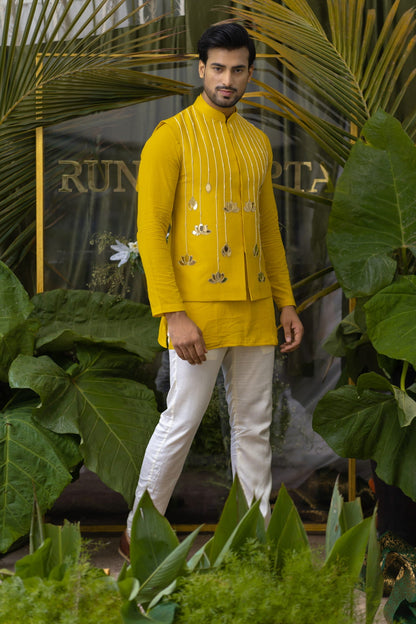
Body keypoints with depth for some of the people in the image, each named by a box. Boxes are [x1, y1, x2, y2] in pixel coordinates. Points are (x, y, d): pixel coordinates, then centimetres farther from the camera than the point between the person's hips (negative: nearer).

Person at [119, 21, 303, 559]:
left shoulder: (258, 142, 14)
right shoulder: (171, 137, -6)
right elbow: (150, 229, -11)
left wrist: (286, 303, 13)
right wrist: (172, 314, -18)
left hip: (255, 308, 6)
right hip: (198, 310, -6)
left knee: (254, 426, 10)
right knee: (180, 424, -1)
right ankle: (138, 531, 14)